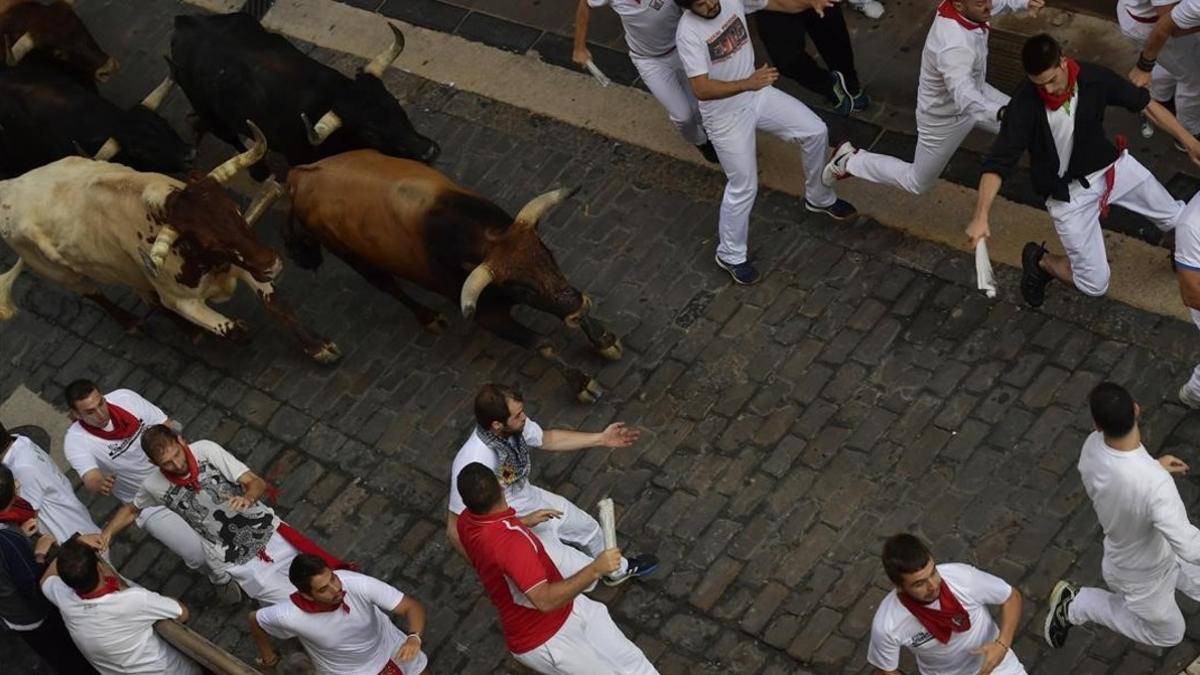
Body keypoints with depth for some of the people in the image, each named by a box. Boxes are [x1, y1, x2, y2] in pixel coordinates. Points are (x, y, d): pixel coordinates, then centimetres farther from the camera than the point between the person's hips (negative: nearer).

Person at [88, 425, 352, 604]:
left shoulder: (206, 450, -11)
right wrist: (105, 535, 0)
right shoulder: (154, 486, -8)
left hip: (269, 531, 1)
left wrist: (247, 497, -34)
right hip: (241, 565, -1)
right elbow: (131, 509, 16)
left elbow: (257, 482, -11)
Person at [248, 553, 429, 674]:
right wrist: (267, 656, 7)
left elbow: (412, 607, -30)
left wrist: (414, 637, -51)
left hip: (389, 648, 2)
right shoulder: (290, 616, -35)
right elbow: (256, 619, -12)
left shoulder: (357, 584, -35)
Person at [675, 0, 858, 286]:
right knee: (743, 187, 2)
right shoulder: (688, 34, -31)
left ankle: (819, 198, 36)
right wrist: (748, 84, -50)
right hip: (725, 116, -6)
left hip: (757, 95, 6)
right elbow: (701, 90, -38)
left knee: (815, 131, 9)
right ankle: (730, 255, 25)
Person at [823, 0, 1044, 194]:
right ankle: (849, 160, 30)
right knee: (918, 182, 14)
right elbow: (964, 97, -61)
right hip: (943, 117, -8)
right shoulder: (954, 45, -46)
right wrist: (1001, 113, -78)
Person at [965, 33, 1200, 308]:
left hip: (1112, 166, 4)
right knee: (1095, 285, -1)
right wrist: (980, 216, -44)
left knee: (1178, 219, 13)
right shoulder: (1025, 104, -28)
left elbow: (1145, 104, -5)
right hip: (1068, 193, -4)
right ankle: (1039, 261, 26)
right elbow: (998, 162, -31)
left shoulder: (1093, 78, -19)